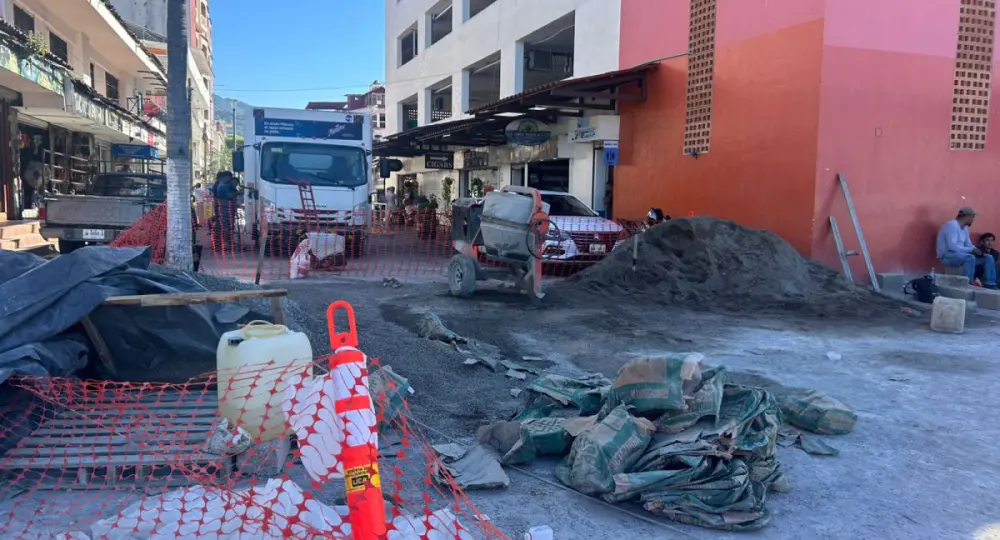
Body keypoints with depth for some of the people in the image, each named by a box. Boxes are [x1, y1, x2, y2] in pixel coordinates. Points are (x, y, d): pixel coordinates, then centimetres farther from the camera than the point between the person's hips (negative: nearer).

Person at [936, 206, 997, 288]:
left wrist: (977, 251, -5)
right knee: (970, 258, -36)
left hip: (961, 255, 10)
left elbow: (968, 244, 17)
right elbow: (952, 246, -27)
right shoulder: (952, 225, -17)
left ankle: (990, 286, 2)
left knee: (988, 258, 4)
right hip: (947, 256, -10)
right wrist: (972, 249, -22)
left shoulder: (965, 228, 14)